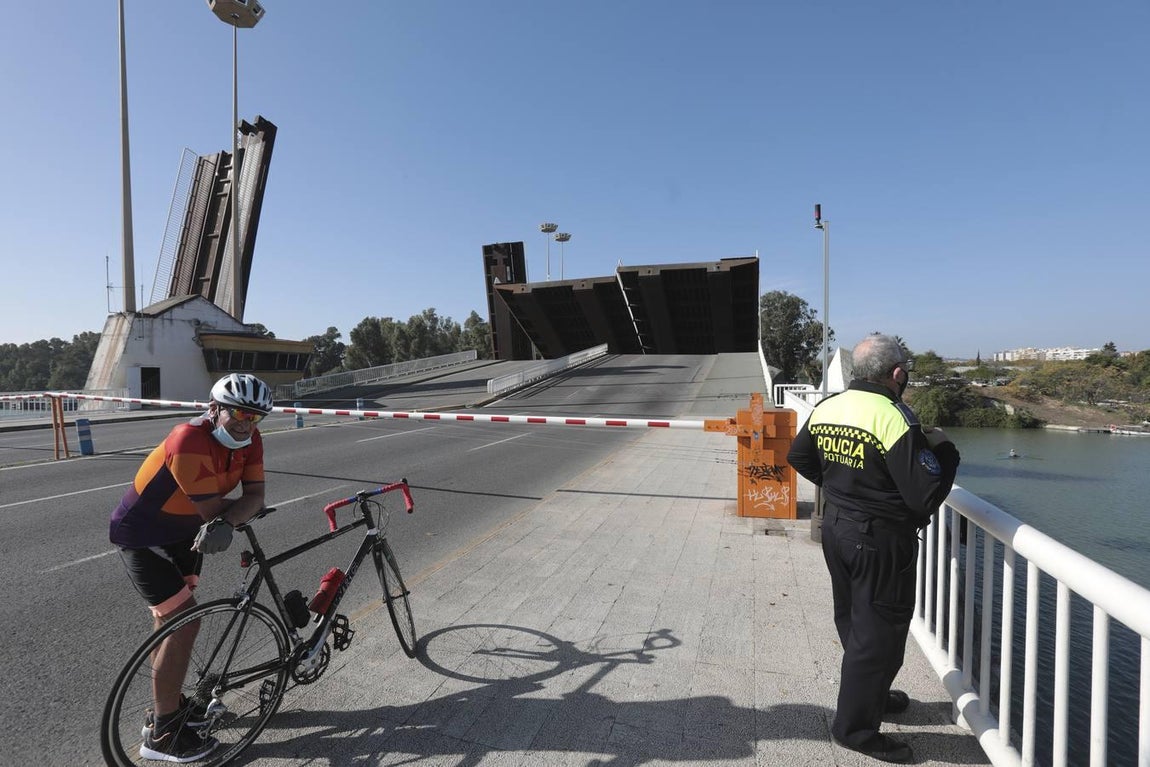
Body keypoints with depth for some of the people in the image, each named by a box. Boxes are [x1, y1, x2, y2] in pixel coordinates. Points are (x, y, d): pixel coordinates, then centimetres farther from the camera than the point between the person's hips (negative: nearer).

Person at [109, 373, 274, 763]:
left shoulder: (249, 439, -12)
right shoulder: (189, 443, -34)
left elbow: (255, 495, -18)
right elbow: (212, 510, -31)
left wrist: (226, 522, -34)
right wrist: (240, 512, -16)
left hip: (183, 533, 8)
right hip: (142, 536, -8)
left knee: (171, 619, 20)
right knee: (183, 622, -10)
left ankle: (169, 703, 38)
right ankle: (162, 733, 6)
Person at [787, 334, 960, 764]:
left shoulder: (826, 408, -1)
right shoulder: (894, 418, -23)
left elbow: (798, 457, 13)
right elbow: (925, 497, -23)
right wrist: (942, 448, -8)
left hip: (836, 528, 8)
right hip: (881, 539, -8)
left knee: (853, 621, 23)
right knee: (880, 631, 8)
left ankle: (872, 696, 45)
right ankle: (856, 727, 22)